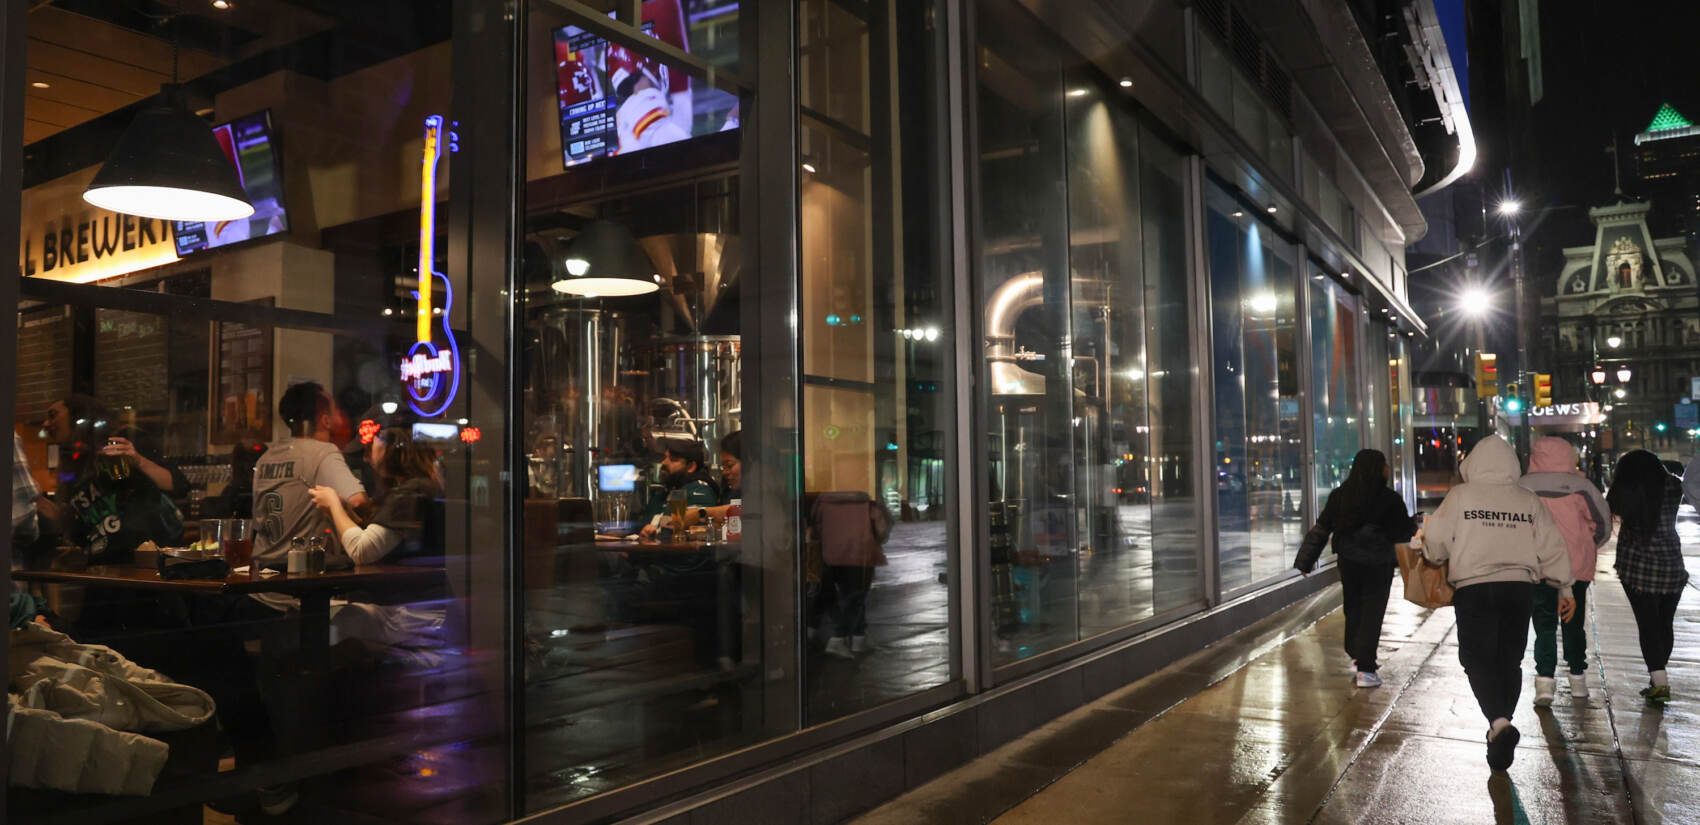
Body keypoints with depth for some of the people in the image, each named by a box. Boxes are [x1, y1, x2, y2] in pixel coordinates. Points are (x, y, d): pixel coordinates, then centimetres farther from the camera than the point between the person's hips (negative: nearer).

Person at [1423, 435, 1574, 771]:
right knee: (1510, 661, 13)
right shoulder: (1529, 501, 7)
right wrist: (1563, 588, 18)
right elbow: (1552, 548, 9)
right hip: (1519, 588, 3)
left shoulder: (1460, 496, -2)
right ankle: (1500, 732, 20)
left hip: (1474, 589, -3)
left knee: (1477, 659, 0)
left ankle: (1499, 722, -22)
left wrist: (1435, 558, 18)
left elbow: (1435, 541, -4)